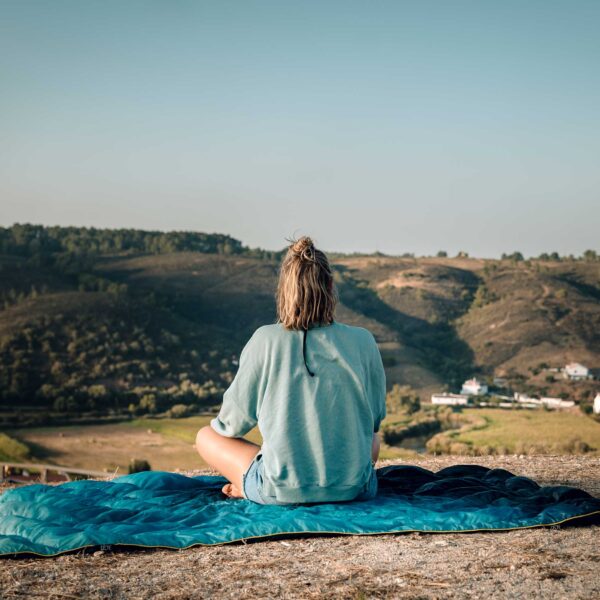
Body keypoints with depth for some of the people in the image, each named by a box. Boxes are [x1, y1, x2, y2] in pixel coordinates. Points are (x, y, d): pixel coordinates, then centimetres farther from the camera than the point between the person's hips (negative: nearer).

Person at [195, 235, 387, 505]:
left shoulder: (265, 340, -10)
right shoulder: (363, 341, -5)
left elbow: (232, 424, 0)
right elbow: (375, 417, 9)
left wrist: (221, 424, 24)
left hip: (280, 492, -2)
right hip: (352, 488, 2)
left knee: (206, 436, 22)